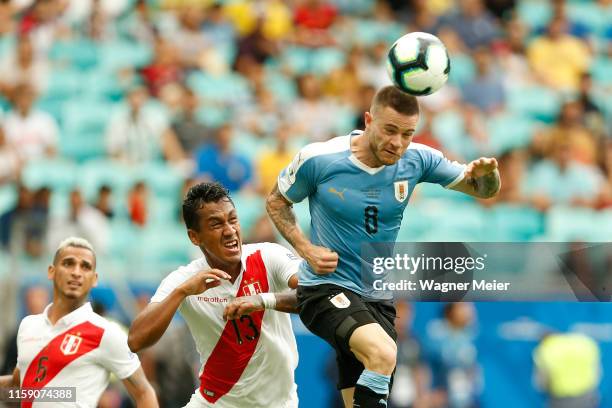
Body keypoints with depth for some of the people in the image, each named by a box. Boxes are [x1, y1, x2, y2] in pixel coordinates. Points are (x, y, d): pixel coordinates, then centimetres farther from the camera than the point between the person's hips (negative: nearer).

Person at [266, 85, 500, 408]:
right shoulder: (318, 159, -14)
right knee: (383, 354, -34)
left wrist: (486, 172, -20)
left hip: (378, 297, 5)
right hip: (325, 289, -5)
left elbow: (482, 189, 4)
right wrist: (306, 248, -12)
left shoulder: (416, 160, -5)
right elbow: (276, 201, 3)